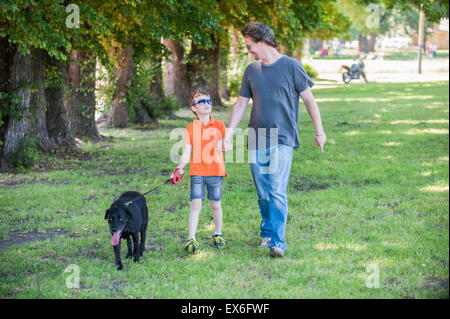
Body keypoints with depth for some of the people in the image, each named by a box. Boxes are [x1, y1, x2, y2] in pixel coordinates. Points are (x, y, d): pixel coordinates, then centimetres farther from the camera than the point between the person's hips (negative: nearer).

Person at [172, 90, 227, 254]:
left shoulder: (219, 125, 6)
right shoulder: (191, 128, 4)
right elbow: (187, 152, 2)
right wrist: (180, 167, -12)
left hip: (215, 171, 1)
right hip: (197, 171, -1)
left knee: (216, 204, 8)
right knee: (196, 204, -8)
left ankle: (218, 235, 27)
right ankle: (191, 239, -7)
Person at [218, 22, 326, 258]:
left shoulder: (291, 66, -2)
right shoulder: (251, 70, 11)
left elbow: (309, 99, 3)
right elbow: (240, 105, 14)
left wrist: (319, 132, 3)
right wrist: (227, 136, 8)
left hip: (282, 140, -4)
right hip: (256, 141, 4)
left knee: (278, 192, -13)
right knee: (262, 194, 9)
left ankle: (278, 242, -13)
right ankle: (267, 232, 26)